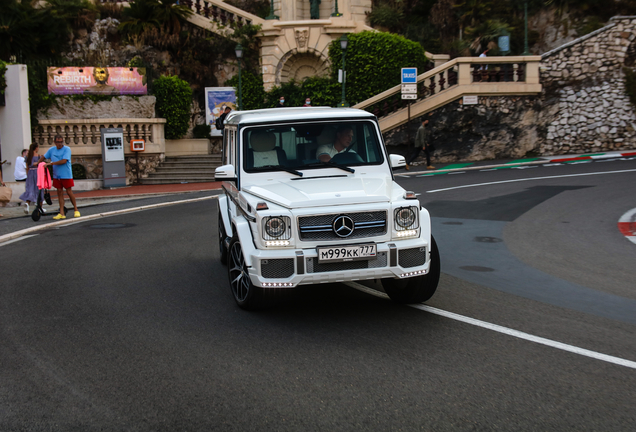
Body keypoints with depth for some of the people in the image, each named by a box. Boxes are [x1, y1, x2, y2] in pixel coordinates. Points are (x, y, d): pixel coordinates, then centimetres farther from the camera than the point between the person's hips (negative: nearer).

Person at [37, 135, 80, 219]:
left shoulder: (67, 149, -8)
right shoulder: (52, 150, 8)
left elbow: (64, 161, -18)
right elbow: (44, 157, 23)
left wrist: (51, 163, -19)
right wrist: (38, 162, 9)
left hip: (66, 175, -5)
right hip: (56, 175, 5)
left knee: (69, 192, -2)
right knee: (59, 192, 4)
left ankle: (76, 210, 13)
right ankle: (62, 213, 5)